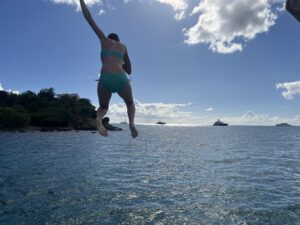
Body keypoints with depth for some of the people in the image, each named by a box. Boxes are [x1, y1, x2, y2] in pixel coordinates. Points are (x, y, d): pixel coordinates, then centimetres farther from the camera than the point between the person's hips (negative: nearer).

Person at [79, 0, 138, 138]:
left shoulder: (105, 40, 23)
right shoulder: (123, 47, 27)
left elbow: (89, 18, 27)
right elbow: (129, 70, 31)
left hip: (105, 80, 0)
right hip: (121, 79, 1)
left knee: (103, 107, 25)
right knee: (130, 103, 29)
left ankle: (99, 119, -12)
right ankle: (131, 123, -2)